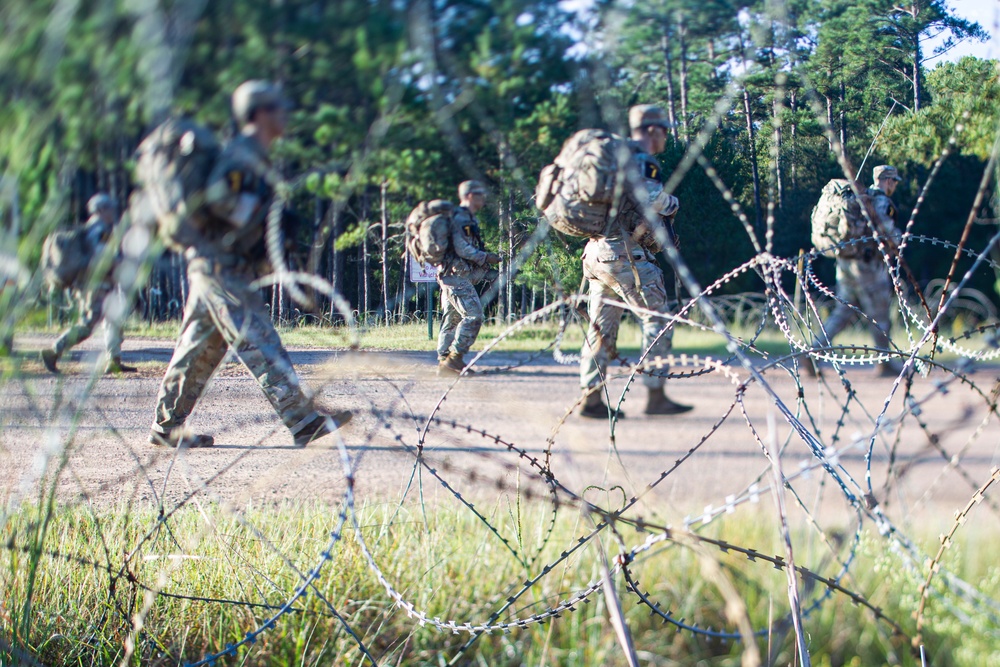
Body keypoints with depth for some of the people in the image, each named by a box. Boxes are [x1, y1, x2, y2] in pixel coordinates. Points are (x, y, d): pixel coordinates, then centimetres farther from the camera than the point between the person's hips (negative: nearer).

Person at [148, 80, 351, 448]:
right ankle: (303, 420, -16)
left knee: (199, 349, 12)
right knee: (260, 342, -13)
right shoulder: (241, 154, -13)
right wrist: (258, 211, -20)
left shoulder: (257, 159, 20)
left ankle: (166, 426, 18)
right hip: (219, 267, -10)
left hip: (220, 268, 10)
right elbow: (216, 195, -28)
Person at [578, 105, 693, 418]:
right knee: (657, 319, -1)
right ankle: (655, 395, -3)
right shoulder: (642, 162, -10)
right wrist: (672, 202, -3)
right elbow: (652, 200, -25)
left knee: (601, 326, 8)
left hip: (596, 250, 9)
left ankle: (591, 398, 5)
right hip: (623, 254, -9)